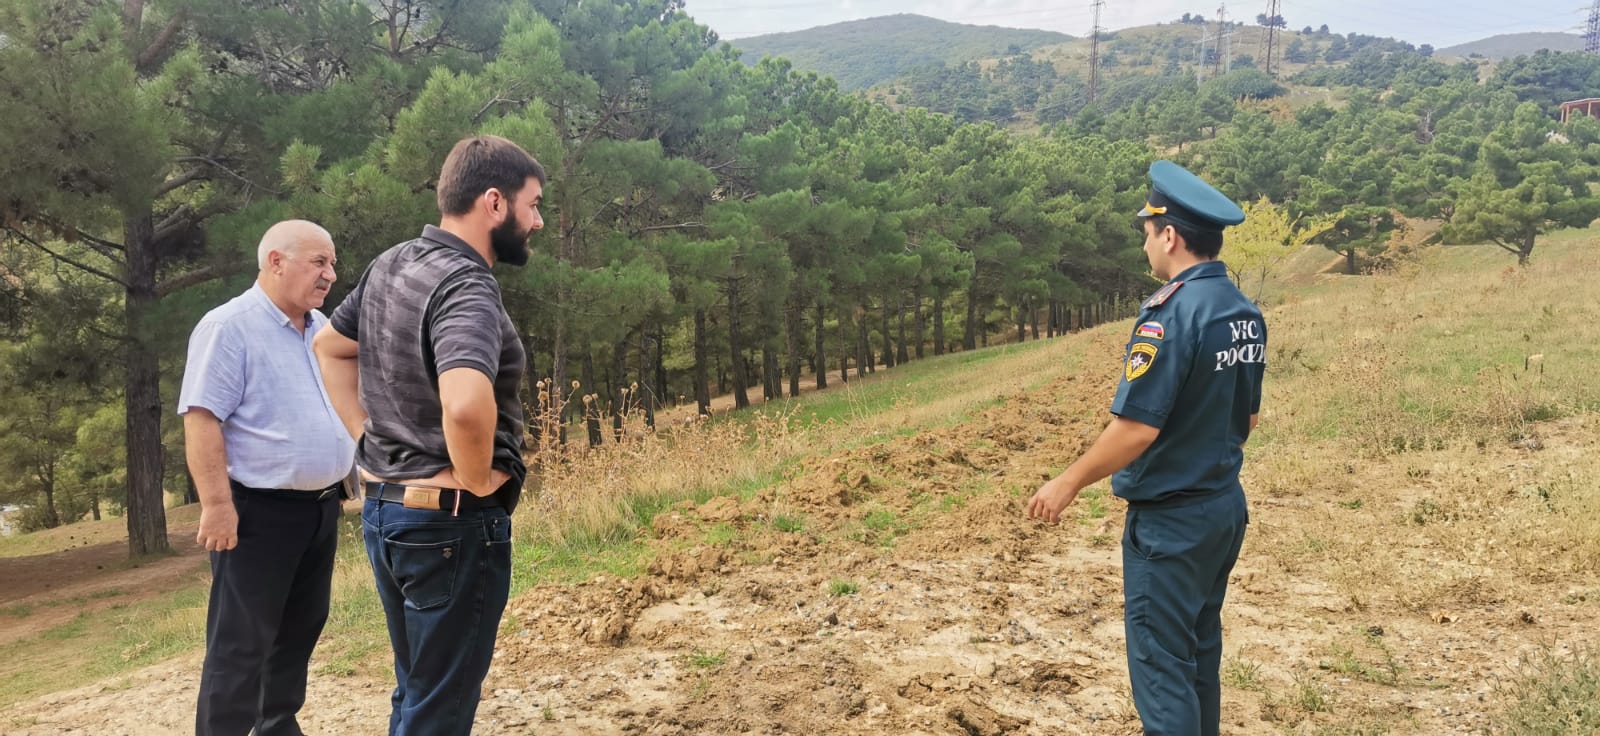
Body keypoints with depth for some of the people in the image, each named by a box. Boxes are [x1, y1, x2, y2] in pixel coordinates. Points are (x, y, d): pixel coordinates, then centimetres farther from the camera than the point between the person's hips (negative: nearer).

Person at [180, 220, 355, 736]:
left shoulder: (323, 330, 12)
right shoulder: (229, 326, -13)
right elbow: (202, 420, -18)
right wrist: (217, 505, -23)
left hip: (321, 507, 8)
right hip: (259, 512, -8)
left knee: (300, 630, 16)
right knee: (242, 643, -2)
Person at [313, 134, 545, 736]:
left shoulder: (390, 264, 7)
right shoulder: (466, 286, -22)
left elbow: (330, 346, 22)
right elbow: (465, 404, -40)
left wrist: (368, 438, 14)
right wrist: (476, 480, -22)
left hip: (384, 507, 9)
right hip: (452, 522, -9)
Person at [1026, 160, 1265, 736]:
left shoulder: (1171, 312, -22)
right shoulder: (1246, 312, 5)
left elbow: (1137, 427, -24)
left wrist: (1068, 483, -13)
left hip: (1170, 520, -9)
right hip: (1226, 507, 9)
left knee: (1162, 666, 0)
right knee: (1200, 652, 20)